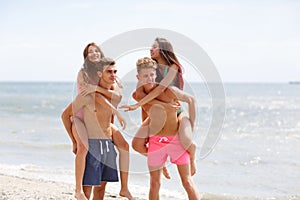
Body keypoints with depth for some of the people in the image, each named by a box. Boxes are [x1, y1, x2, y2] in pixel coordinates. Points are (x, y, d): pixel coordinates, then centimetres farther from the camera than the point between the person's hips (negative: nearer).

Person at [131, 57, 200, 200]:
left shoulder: (168, 91, -16)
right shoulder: (137, 96, -3)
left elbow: (191, 100, -2)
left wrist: (191, 126, -3)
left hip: (177, 140, -3)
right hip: (156, 141, 4)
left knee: (187, 181, -3)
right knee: (154, 184, 7)